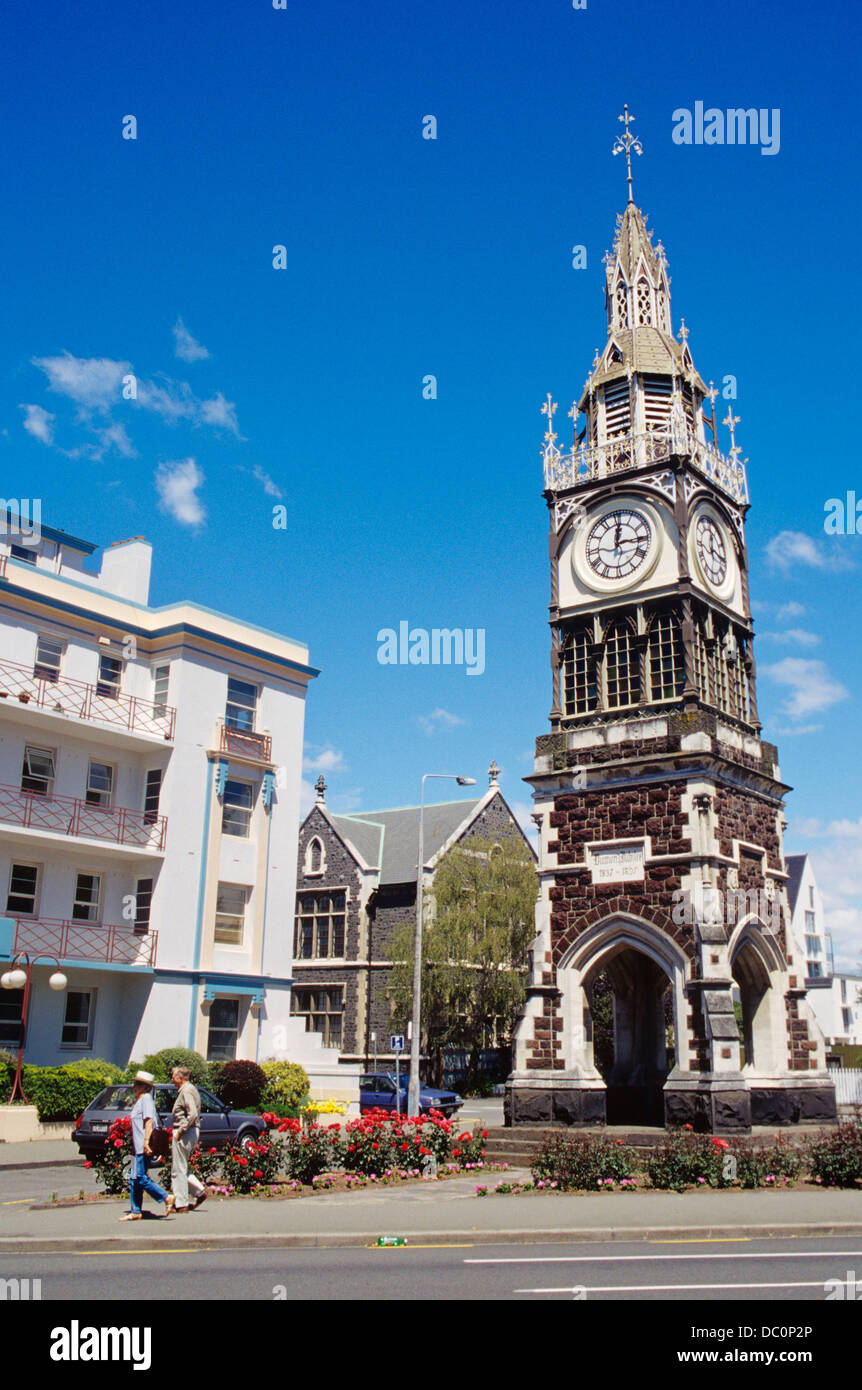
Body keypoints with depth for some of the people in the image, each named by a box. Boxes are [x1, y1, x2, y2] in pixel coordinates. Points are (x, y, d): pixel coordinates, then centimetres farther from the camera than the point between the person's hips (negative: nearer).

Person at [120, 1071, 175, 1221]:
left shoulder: (146, 1099, -10)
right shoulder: (139, 1100, 20)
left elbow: (149, 1121, -21)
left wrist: (146, 1142, -28)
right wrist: (134, 1144, 26)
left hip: (144, 1147, -10)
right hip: (138, 1147, 10)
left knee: (141, 1178, -12)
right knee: (135, 1180, 9)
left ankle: (167, 1198, -9)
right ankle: (136, 1211, 12)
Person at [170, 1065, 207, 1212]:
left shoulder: (186, 1091, -15)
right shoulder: (192, 1089, 17)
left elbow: (192, 1114, -26)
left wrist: (180, 1131, -20)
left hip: (184, 1133, -10)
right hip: (192, 1132, 10)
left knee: (178, 1170, -3)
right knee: (181, 1168, 16)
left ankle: (181, 1204, 2)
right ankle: (199, 1191, 12)